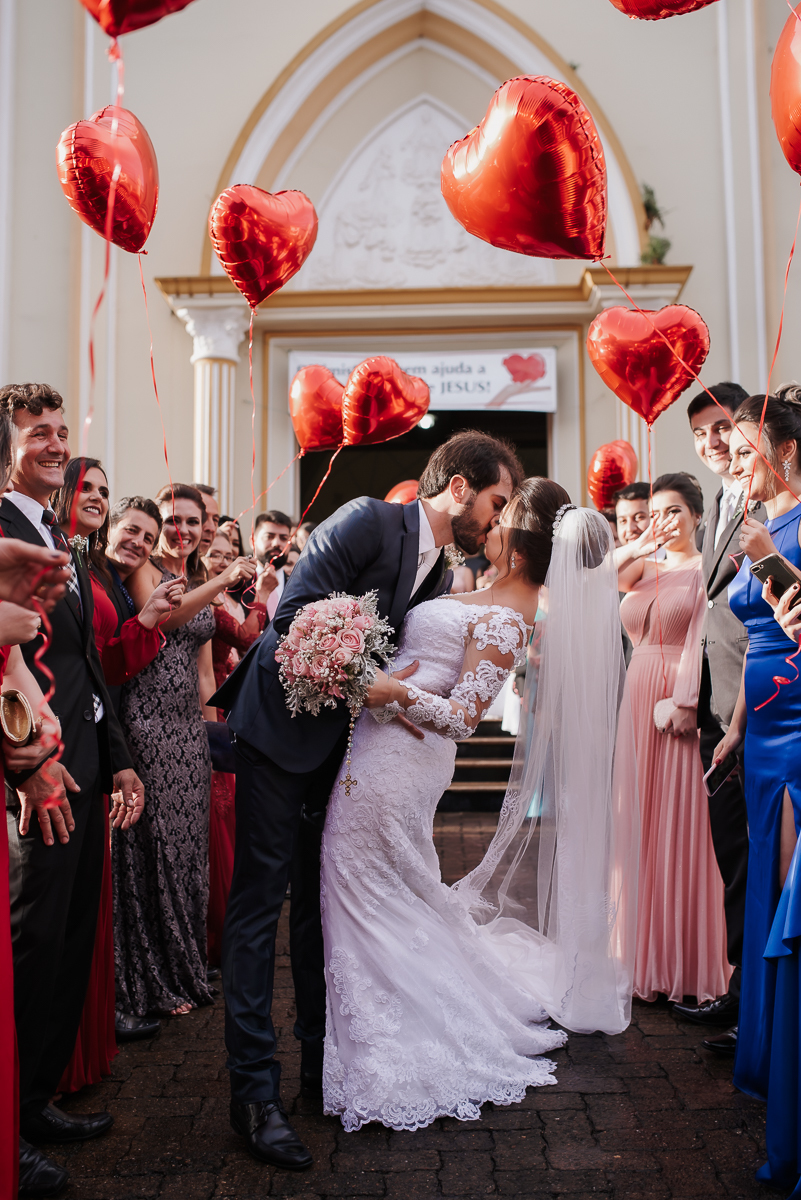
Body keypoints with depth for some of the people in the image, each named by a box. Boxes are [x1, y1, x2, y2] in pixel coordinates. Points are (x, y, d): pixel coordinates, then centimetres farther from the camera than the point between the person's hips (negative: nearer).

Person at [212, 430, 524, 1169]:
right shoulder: (369, 521, -14)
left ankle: (322, 1060, 27)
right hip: (280, 725, -8)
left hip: (341, 740, 8)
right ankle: (254, 1088, 5)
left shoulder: (441, 574, 10)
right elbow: (295, 614, -20)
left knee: (324, 900, 14)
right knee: (261, 897, -3)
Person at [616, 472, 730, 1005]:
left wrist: (684, 701, -21)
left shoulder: (707, 568, -2)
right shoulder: (644, 569, 15)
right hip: (637, 705, 6)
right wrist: (640, 546, -4)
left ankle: (690, 961, 13)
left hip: (681, 709, -6)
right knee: (640, 825, 9)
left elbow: (704, 640, -12)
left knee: (682, 827, -1)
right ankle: (648, 955, 22)